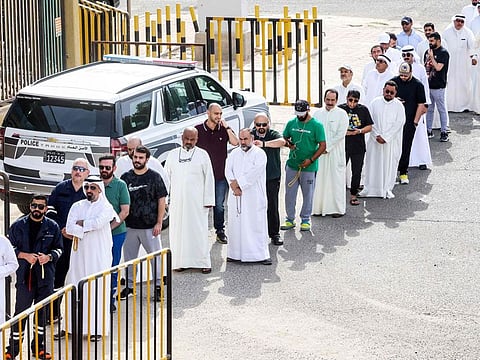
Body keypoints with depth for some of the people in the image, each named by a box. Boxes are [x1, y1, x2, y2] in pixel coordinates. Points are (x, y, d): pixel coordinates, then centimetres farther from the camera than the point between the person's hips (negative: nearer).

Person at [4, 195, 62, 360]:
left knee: (42, 312, 9)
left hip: (45, 276, 2)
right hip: (24, 275, -2)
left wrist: (49, 257, -11)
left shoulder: (52, 227, 5)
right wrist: (25, 256, -12)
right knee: (20, 311, -2)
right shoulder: (18, 226, 1)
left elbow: (59, 248, 9)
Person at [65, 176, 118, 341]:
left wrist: (80, 224, -7)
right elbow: (70, 228, -4)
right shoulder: (77, 206, 9)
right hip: (79, 253, 3)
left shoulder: (106, 207, -1)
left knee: (97, 290, -4)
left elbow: (98, 222, -20)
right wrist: (89, 227, -13)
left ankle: (97, 329, -2)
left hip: (99, 255, -3)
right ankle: (75, 326, 8)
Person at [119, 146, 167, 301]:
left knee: (155, 256, 0)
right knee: (129, 257, 9)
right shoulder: (126, 177, 6)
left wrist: (159, 223, -7)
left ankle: (158, 286, 8)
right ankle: (129, 286, 20)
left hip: (150, 226, -3)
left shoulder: (154, 177, -2)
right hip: (130, 226, 3)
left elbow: (161, 200, -1)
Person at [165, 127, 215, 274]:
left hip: (197, 201, -3)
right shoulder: (172, 155, 10)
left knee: (199, 231, -3)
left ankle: (203, 262, 0)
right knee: (178, 231, 1)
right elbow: (166, 177, 12)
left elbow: (209, 178, 1)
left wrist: (208, 200, -5)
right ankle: (181, 261, 7)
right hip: (177, 201, 3)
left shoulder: (202, 155, 3)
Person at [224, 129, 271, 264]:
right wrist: (234, 186, -14)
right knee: (235, 224, 5)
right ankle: (235, 253, 12)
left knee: (256, 225, -4)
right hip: (236, 197, 4)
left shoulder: (259, 154, -3)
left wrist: (238, 182, -13)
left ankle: (261, 254, -1)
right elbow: (228, 171, 2)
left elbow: (254, 173, -14)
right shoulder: (234, 154, 12)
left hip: (254, 197, -4)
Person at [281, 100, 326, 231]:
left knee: (308, 194, 6)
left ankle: (305, 220, 17)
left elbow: (322, 146, -7)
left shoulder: (316, 125, -7)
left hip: (308, 167, -4)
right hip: (292, 165, 4)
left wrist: (311, 160, -16)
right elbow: (284, 138, 17)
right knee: (289, 193, 7)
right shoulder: (291, 123, 6)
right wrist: (288, 144, -7)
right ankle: (290, 219, 17)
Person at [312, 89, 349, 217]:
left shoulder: (341, 114, -2)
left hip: (335, 152, -4)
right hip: (319, 152, 4)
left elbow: (341, 134, -9)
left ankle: (337, 208, 1)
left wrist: (327, 147, -11)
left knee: (336, 180, -3)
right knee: (319, 179, 4)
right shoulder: (318, 113, 10)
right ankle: (319, 207, 10)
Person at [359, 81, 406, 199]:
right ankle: (370, 188, 12)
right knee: (373, 163, 4)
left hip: (391, 140, -1)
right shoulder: (375, 103, 3)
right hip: (375, 140, 1)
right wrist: (377, 135, -12)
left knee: (389, 164, 2)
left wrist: (385, 137, -15)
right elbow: (371, 121, 0)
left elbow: (399, 123, -9)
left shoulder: (399, 106, -2)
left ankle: (387, 189, 11)